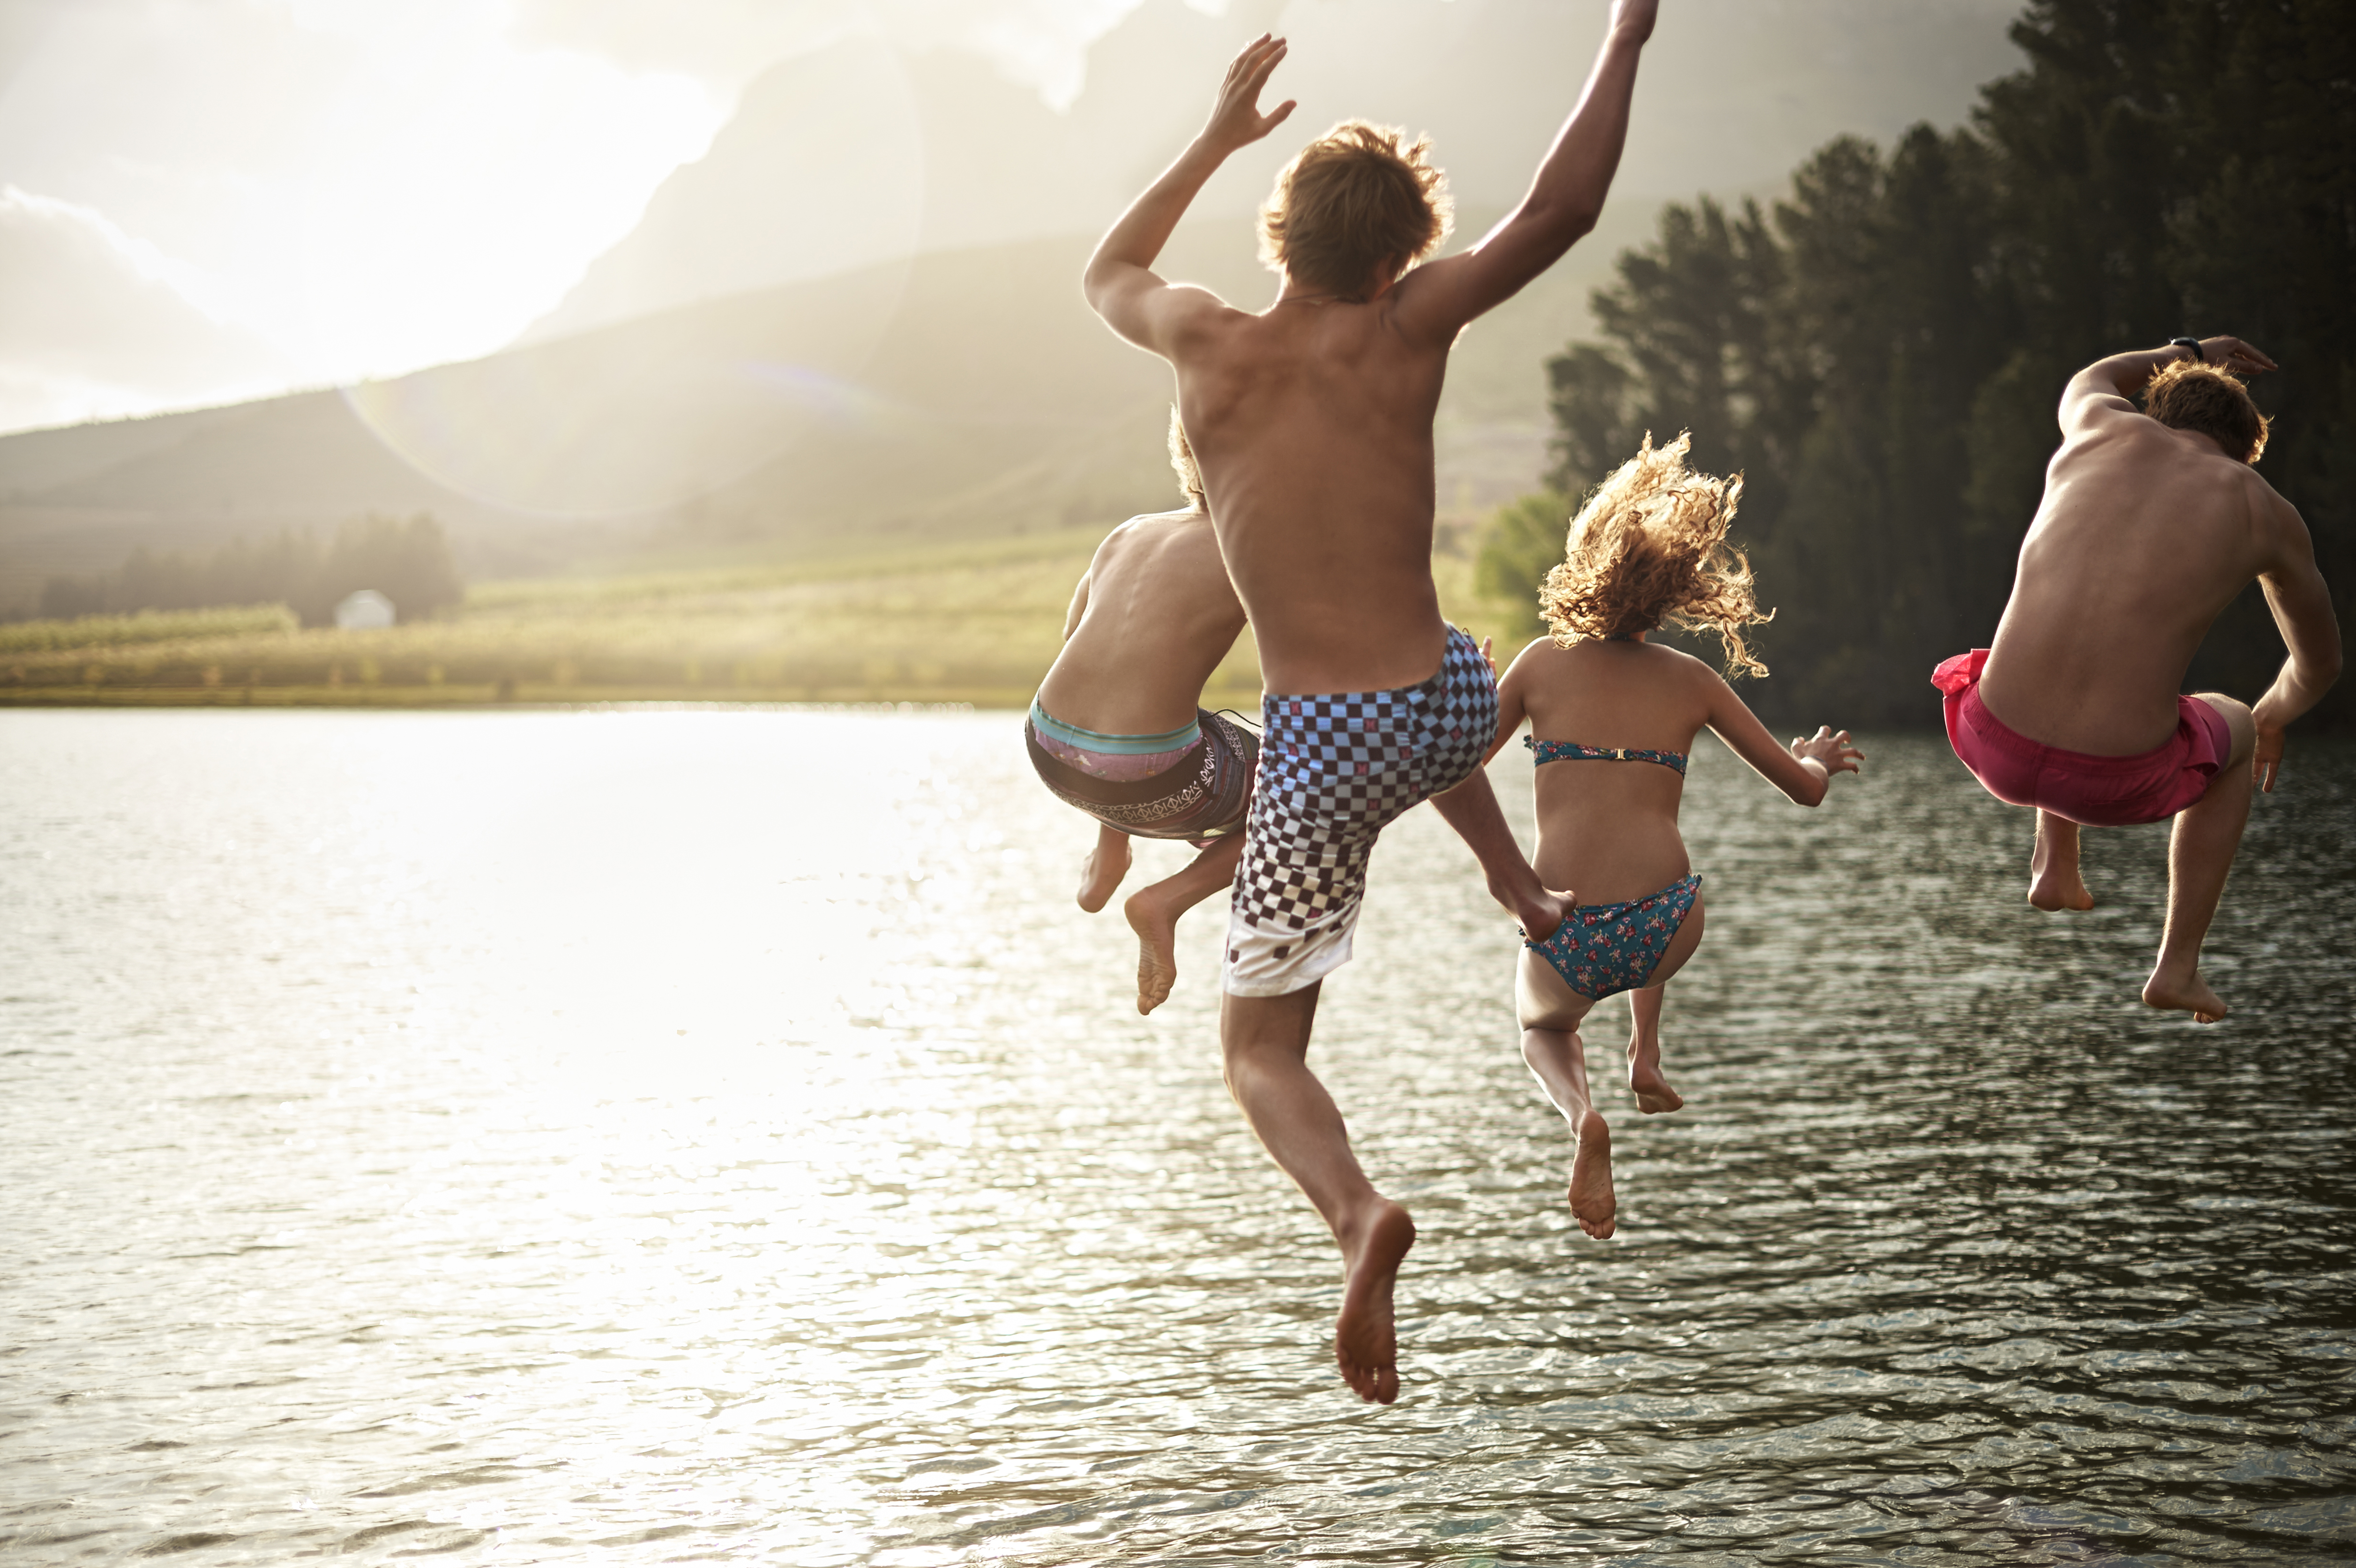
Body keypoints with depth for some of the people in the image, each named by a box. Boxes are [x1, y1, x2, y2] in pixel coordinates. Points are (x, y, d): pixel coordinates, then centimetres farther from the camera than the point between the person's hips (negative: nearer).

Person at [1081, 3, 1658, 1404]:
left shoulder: (1206, 341, -3)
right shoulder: (1402, 334, -7)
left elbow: (1107, 275, 21)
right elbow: (1562, 210, -4)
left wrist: (1218, 136, 29)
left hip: (1323, 751, -2)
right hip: (1450, 706, 2)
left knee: (1259, 1054, 6)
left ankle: (1359, 1212, -23)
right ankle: (1526, 893, 45)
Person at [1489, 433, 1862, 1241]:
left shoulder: (1544, 663, 6)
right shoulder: (1693, 683, 9)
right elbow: (1805, 787, 15)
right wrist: (1819, 759, 40)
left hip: (1566, 944, -2)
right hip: (1665, 934, 2)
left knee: (1543, 1025, 33)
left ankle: (1581, 1112, -2)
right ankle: (1646, 1055, 25)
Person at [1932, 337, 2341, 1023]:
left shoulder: (2107, 428, 10)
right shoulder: (2266, 513, 7)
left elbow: (2088, 381, 39)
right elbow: (2321, 662, 24)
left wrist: (2190, 352, 57)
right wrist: (2271, 718, 47)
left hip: (1995, 745, 3)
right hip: (2116, 781, -2)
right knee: (2233, 731, 35)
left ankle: (2056, 863, 37)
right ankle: (2179, 964, 31)